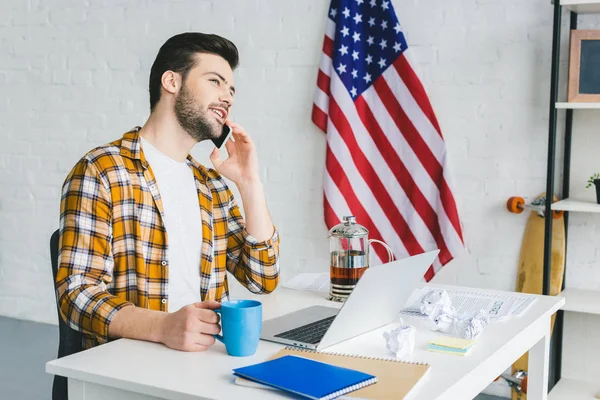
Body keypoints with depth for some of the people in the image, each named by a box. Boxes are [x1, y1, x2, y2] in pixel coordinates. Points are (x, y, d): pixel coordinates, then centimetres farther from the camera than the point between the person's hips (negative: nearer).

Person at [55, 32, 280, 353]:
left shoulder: (210, 184, 15)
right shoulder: (100, 171, -6)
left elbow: (263, 279, 9)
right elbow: (78, 292, -13)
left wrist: (249, 182, 1)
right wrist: (163, 327, -29)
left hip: (201, 354, 5)